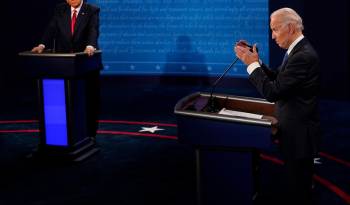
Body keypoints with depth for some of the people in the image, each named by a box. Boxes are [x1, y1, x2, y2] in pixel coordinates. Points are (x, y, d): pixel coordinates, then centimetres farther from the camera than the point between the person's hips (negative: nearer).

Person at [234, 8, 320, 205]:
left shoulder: (303, 56, -24)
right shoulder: (298, 50, 8)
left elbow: (272, 92, -26)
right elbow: (277, 79, 11)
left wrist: (252, 64, -17)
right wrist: (254, 60, 0)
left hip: (299, 134, -10)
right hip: (295, 129, 10)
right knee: (297, 183, 22)